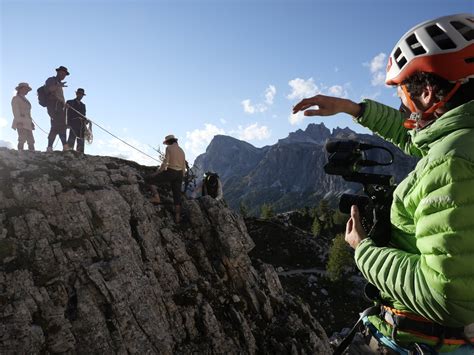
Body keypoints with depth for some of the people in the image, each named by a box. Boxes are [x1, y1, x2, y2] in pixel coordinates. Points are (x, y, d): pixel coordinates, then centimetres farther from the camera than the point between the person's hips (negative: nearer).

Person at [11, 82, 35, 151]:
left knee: (31, 141, -1)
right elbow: (15, 111, -6)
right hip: (21, 122, -7)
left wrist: (31, 122, 13)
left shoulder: (25, 100, 26)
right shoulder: (16, 98, 5)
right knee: (22, 139, -17)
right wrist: (19, 121, -18)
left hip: (27, 123, 7)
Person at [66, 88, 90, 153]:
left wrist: (86, 121, 0)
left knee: (81, 143, -2)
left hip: (81, 126, 5)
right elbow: (68, 115, 0)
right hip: (73, 125, -5)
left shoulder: (83, 105, 25)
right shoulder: (70, 102, 11)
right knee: (71, 141, -14)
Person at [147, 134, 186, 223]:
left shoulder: (169, 148, -5)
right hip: (179, 174, 6)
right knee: (177, 195, 13)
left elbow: (165, 163, -12)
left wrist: (157, 173, -2)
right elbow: (184, 167, 16)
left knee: (149, 179, 11)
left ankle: (156, 197, 1)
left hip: (170, 172, -6)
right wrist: (180, 179, 24)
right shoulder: (182, 151, 15)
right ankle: (177, 218, 15)